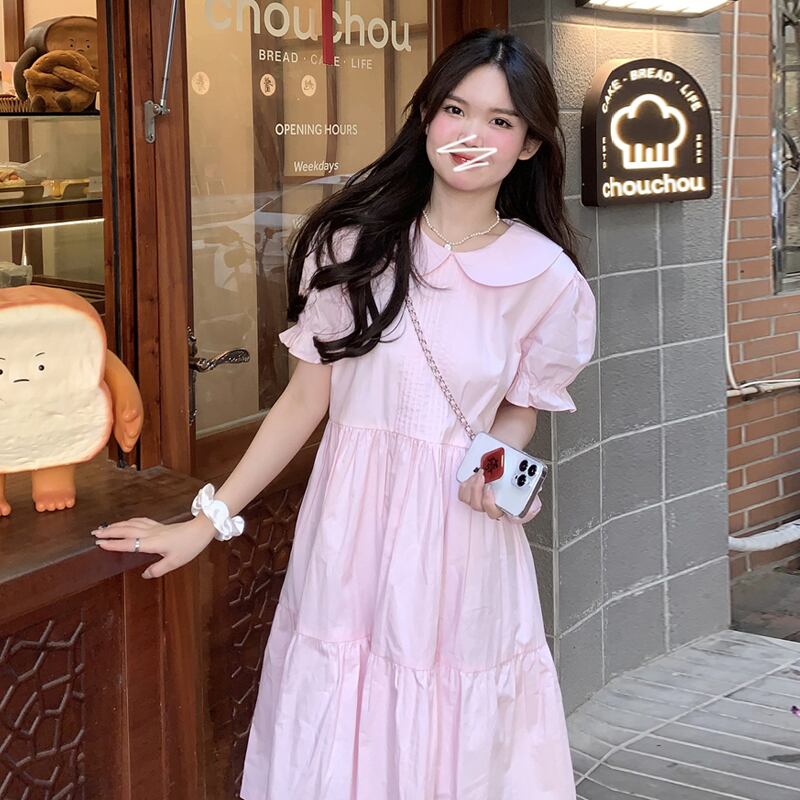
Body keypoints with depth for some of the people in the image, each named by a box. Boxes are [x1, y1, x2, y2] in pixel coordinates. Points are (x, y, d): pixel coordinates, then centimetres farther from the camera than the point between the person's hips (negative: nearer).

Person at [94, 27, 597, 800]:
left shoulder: (546, 278, -2)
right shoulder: (353, 244, -3)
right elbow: (306, 397, 2)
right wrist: (206, 522, 2)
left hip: (461, 540, 0)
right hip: (348, 531, 0)